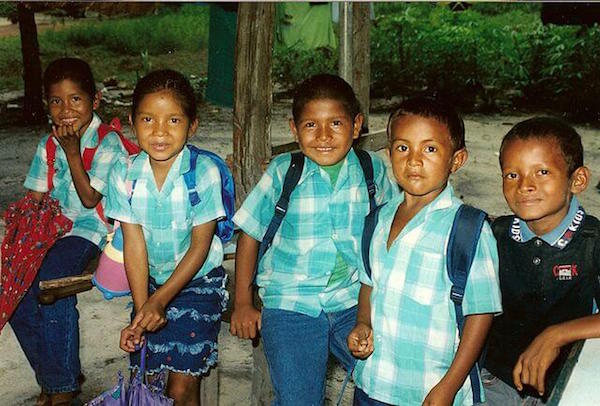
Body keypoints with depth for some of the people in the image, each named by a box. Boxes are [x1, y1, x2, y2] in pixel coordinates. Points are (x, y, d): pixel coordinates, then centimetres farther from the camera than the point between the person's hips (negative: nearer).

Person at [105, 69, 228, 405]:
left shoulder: (204, 172, -18)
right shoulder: (124, 174, -9)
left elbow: (200, 246, -15)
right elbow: (134, 244, -9)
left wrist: (160, 300, -20)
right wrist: (142, 308, -16)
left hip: (199, 280, -3)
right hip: (150, 281, 3)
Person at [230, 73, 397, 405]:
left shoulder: (373, 171, -1)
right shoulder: (283, 173, -6)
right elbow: (250, 234, 3)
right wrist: (243, 303, 6)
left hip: (355, 302, 2)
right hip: (290, 305, -2)